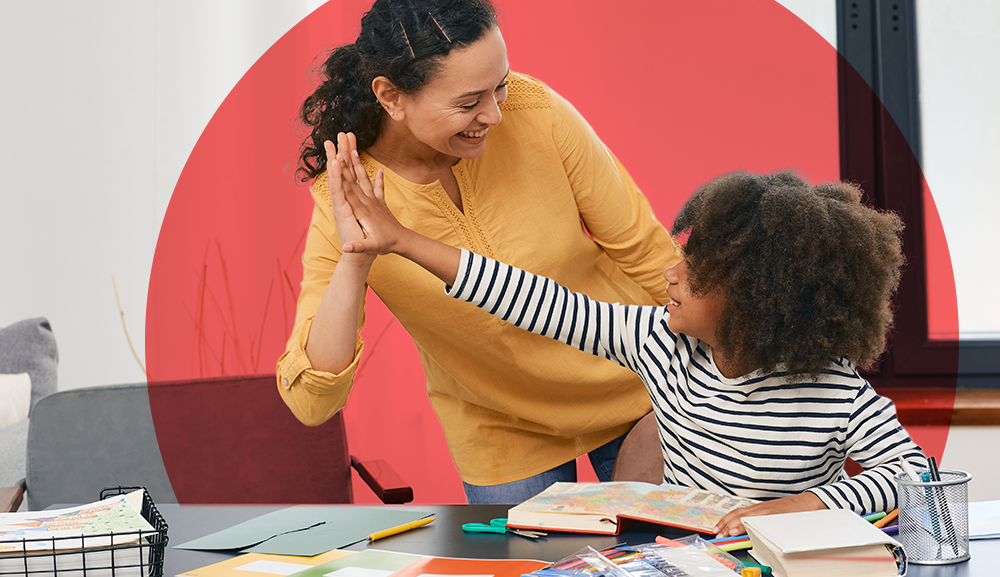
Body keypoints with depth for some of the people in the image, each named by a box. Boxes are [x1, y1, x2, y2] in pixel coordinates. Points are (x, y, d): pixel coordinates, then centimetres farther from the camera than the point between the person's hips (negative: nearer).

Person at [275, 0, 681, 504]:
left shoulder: (535, 113, -23)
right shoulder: (345, 199, -23)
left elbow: (646, 254, -10)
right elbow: (310, 403, -29)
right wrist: (353, 263, -42)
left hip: (631, 393, 1)